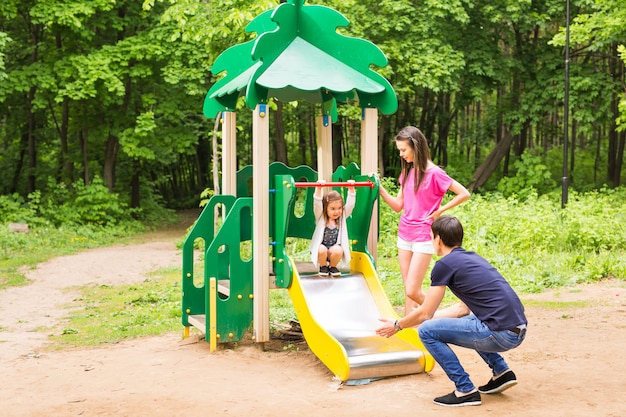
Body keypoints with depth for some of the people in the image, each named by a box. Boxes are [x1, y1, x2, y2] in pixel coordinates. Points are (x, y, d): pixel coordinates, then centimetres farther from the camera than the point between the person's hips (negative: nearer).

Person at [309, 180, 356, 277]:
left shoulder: (342, 217, 1)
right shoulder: (321, 217, -7)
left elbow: (350, 205, -6)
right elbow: (317, 204, -21)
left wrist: (351, 189, -15)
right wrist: (318, 189, -33)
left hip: (334, 248, 2)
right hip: (321, 247, -2)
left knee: (338, 250, -31)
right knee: (322, 250, -34)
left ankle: (333, 266, 2)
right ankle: (323, 266, 0)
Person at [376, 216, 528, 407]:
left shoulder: (445, 264, -5)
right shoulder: (473, 258, 18)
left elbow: (425, 314, 0)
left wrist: (397, 325, 18)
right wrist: (427, 316, 36)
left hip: (501, 334, -9)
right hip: (518, 331, 9)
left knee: (427, 331, -3)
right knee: (465, 321, 35)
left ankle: (466, 390, 0)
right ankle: (501, 372, 24)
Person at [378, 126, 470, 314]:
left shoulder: (434, 173, -12)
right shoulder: (407, 172, 10)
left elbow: (464, 194, -12)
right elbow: (398, 206, 10)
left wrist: (440, 210, -12)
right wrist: (380, 189, -2)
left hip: (423, 237, -7)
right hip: (404, 234, 7)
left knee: (413, 291, -9)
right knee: (408, 291, 8)